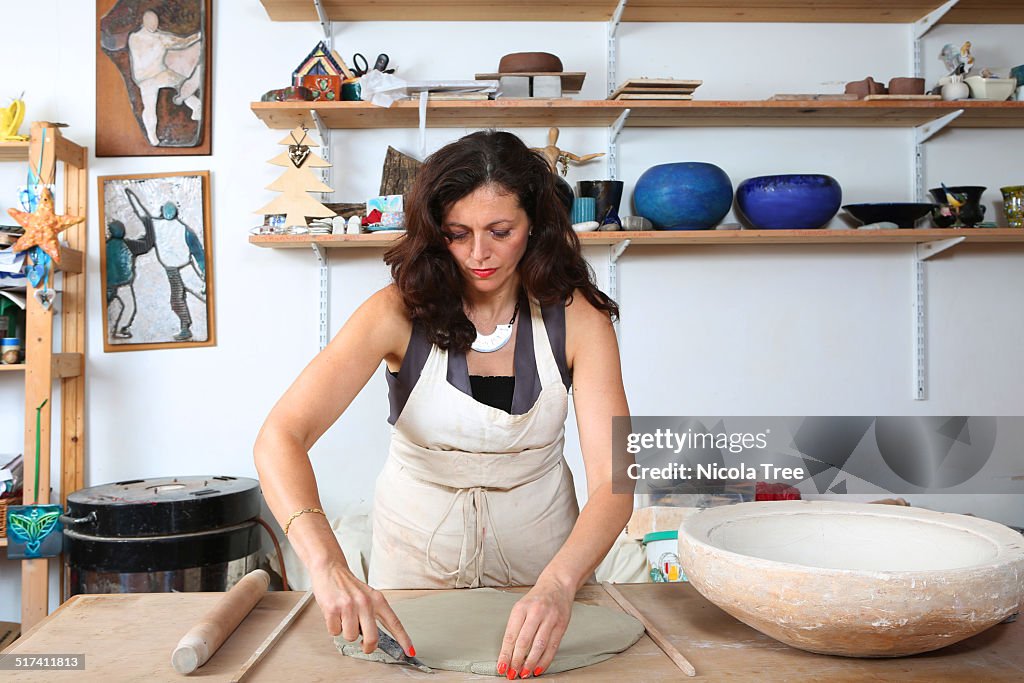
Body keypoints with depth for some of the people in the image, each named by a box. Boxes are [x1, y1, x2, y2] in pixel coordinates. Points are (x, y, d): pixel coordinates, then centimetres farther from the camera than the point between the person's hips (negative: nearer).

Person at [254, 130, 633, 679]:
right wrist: (326, 565, -47)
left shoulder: (578, 318, -19)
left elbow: (612, 479, -26)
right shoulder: (400, 311, -21)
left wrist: (557, 585, -44)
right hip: (417, 544, 0)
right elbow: (280, 437, -30)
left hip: (536, 542, 0)